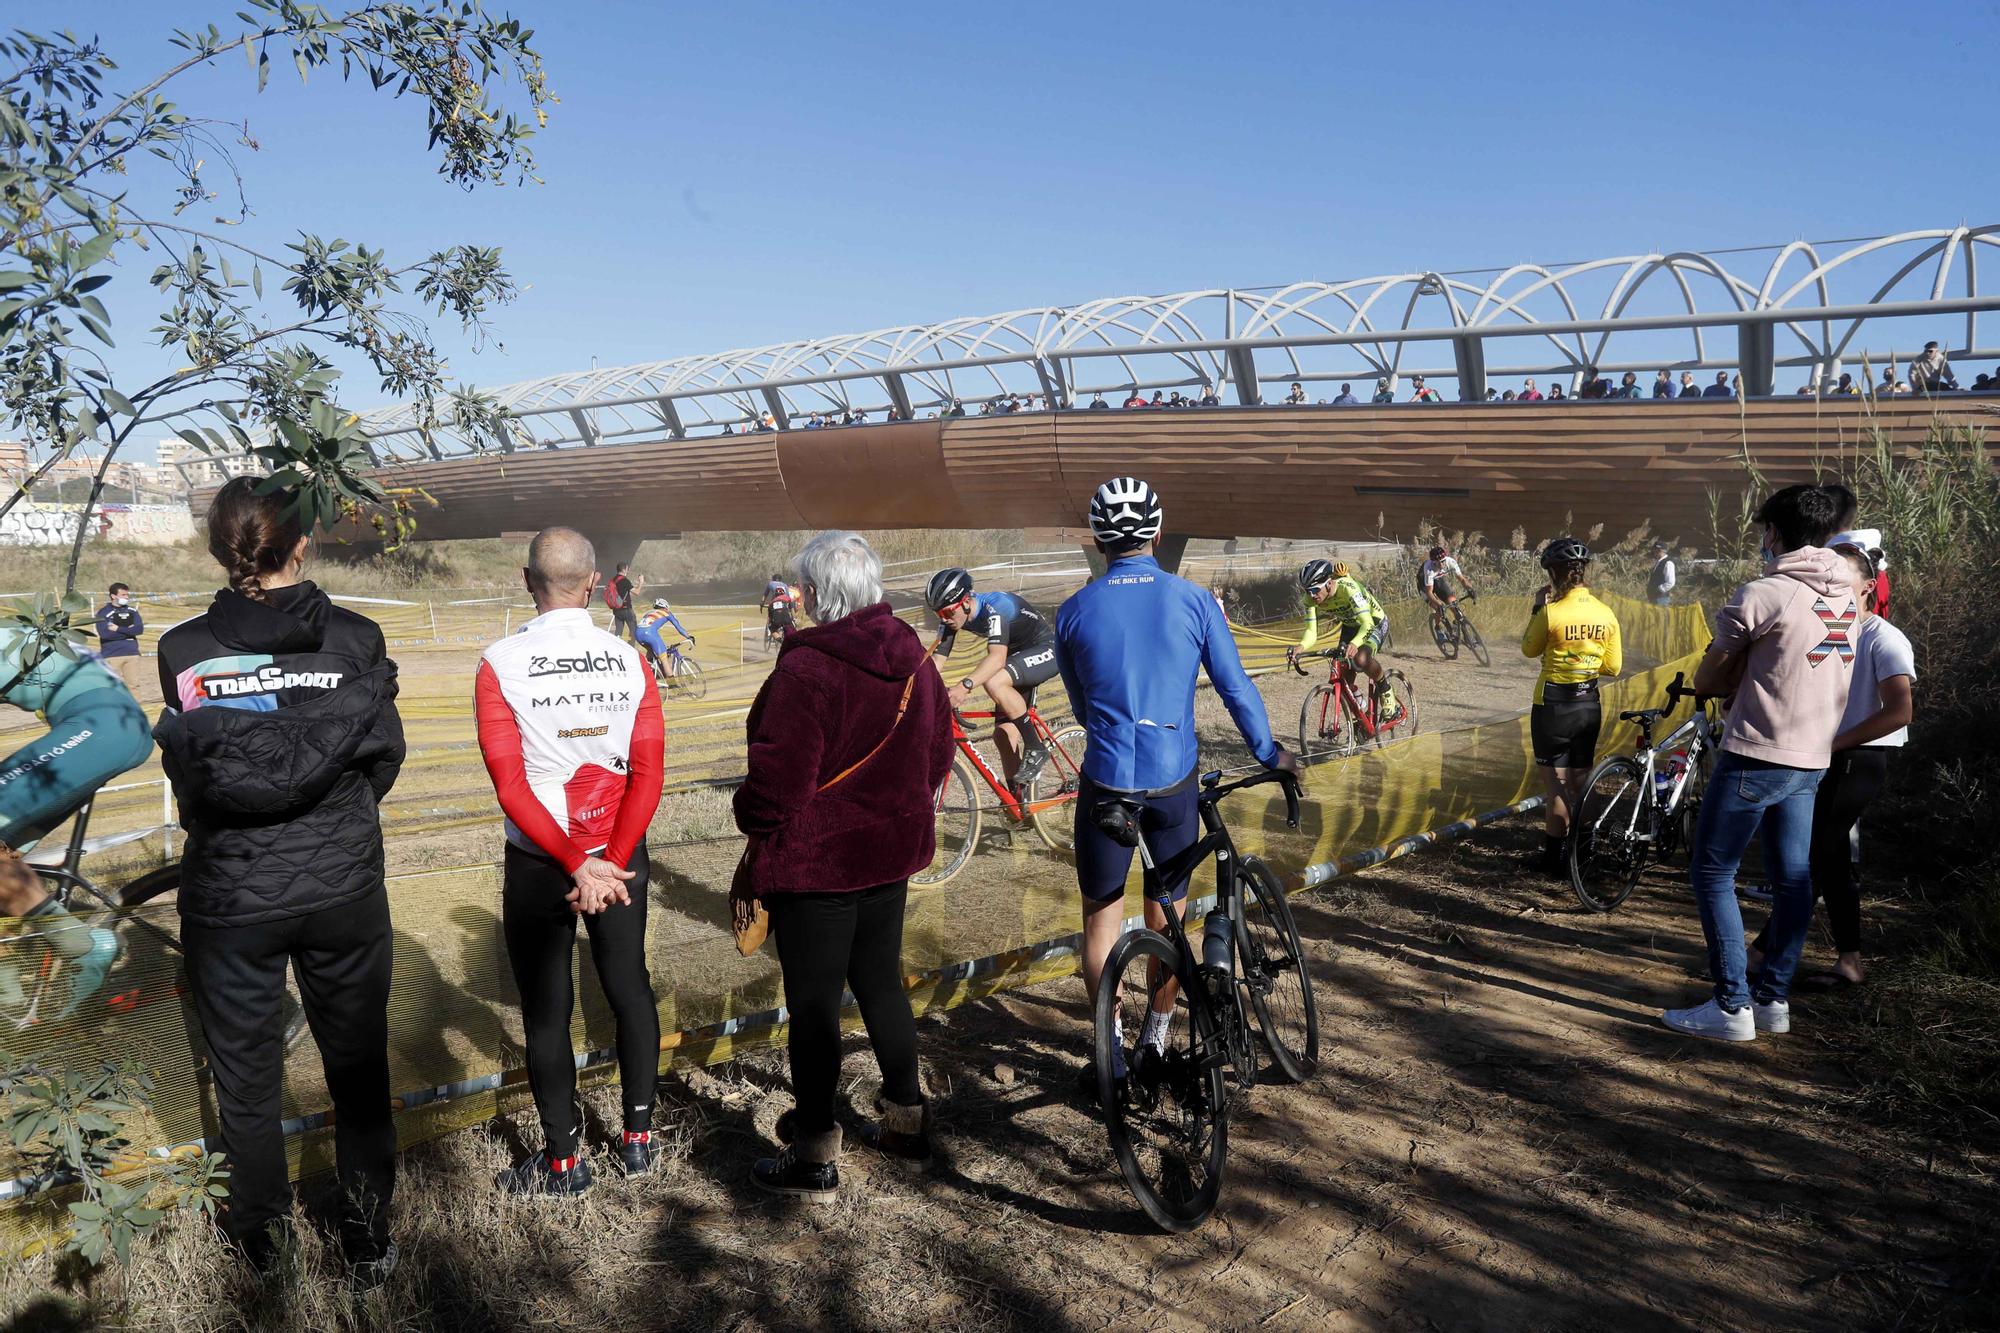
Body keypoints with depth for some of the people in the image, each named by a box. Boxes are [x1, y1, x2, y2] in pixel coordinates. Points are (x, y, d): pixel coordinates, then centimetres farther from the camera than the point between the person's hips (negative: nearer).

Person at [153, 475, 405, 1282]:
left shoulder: (184, 653, -10)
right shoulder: (355, 640, -11)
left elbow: (186, 773, 2)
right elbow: (383, 761, 0)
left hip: (230, 895, 0)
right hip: (343, 889, 0)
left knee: (245, 1073, 18)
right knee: (357, 1066, 15)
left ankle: (261, 1233, 38)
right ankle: (367, 1243, 29)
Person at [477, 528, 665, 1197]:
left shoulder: (499, 664, -11)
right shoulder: (630, 659, -5)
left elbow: (511, 786, -16)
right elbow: (649, 774, -10)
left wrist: (579, 868, -13)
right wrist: (609, 865, -10)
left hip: (537, 863, -2)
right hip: (620, 853, 2)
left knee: (546, 1011, 10)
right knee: (630, 988, 17)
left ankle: (562, 1162, 22)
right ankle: (638, 1137, 28)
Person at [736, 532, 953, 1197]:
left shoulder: (805, 668, -22)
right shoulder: (914, 660, 2)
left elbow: (778, 779, -22)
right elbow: (937, 755, 11)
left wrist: (752, 821, -3)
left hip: (813, 861, -7)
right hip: (893, 853, 7)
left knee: (813, 1003, 5)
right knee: (881, 983, 21)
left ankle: (813, 1156, 17)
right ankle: (907, 1121, 33)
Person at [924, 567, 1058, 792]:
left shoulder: (994, 607, -33)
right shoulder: (952, 613, -10)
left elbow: (997, 657, -48)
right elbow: (936, 660, -12)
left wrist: (965, 686, -60)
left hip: (1047, 650, -8)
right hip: (1018, 654, 8)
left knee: (994, 682, -34)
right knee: (1003, 734, -1)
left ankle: (1035, 749, -18)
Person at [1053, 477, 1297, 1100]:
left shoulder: (1074, 611, -3)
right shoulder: (1194, 601, -5)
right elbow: (1236, 688, 1)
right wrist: (1269, 754, 15)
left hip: (1106, 779, -1)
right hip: (1174, 779, 1)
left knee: (1101, 914, 13)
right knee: (1167, 910, 18)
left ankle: (1110, 1048, 11)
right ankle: (1157, 1037, 29)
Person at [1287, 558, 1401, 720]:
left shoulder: (1347, 587, -38)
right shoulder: (1311, 598, -21)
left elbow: (1367, 624, -44)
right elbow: (1311, 631, -23)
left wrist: (1354, 644, -63)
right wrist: (1300, 646, -45)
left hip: (1374, 623, -6)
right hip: (1350, 625, 6)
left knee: (1361, 659, -32)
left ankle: (1386, 691, -6)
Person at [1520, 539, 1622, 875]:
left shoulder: (1551, 612, -17)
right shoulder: (1606, 614, -2)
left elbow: (1529, 649, -1)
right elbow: (1613, 667, 3)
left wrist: (1537, 608, 5)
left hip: (1553, 706, -5)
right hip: (1589, 706, 5)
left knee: (1556, 788, 3)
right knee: (1580, 785, 16)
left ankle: (1552, 860, 8)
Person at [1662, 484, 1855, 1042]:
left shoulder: (1762, 594, -15)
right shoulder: (1845, 594, 9)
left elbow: (1706, 679, -7)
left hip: (1757, 756, -8)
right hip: (1813, 760, 8)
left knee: (1712, 873, 0)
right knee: (1792, 878, 12)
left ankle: (1732, 1006, 0)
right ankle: (1774, 998, 20)